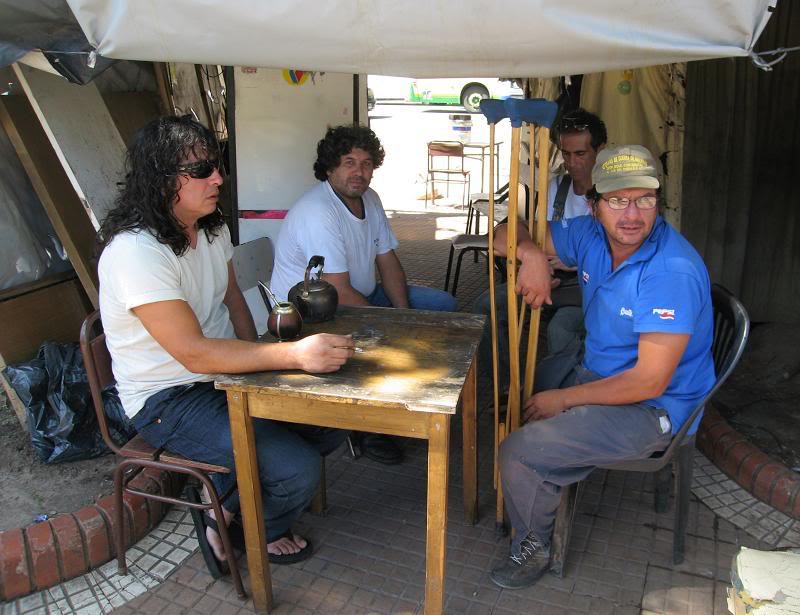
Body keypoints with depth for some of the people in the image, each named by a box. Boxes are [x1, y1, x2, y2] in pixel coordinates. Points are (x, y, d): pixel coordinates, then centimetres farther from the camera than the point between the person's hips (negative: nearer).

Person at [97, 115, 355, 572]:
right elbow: (194, 352, -31)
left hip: (226, 375, 9)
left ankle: (229, 505, 14)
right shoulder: (135, 252, -26)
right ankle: (259, 533, 17)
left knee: (332, 425, -1)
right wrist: (296, 354, -38)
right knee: (298, 470, -20)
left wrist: (257, 367, -1)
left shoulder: (213, 228, 2)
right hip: (169, 399, -8)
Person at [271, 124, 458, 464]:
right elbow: (340, 294, -28)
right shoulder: (318, 212, -26)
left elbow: (388, 262, 6)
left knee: (443, 304, 6)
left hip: (361, 296, 10)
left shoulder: (369, 198, 4)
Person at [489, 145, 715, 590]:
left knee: (520, 452, -19)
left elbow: (649, 382, -29)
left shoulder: (674, 272, -29)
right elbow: (507, 233, 2)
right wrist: (533, 255, -22)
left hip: (650, 409, -8)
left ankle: (534, 549, 11)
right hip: (595, 371, 8)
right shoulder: (591, 235, -7)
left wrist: (564, 399, -19)